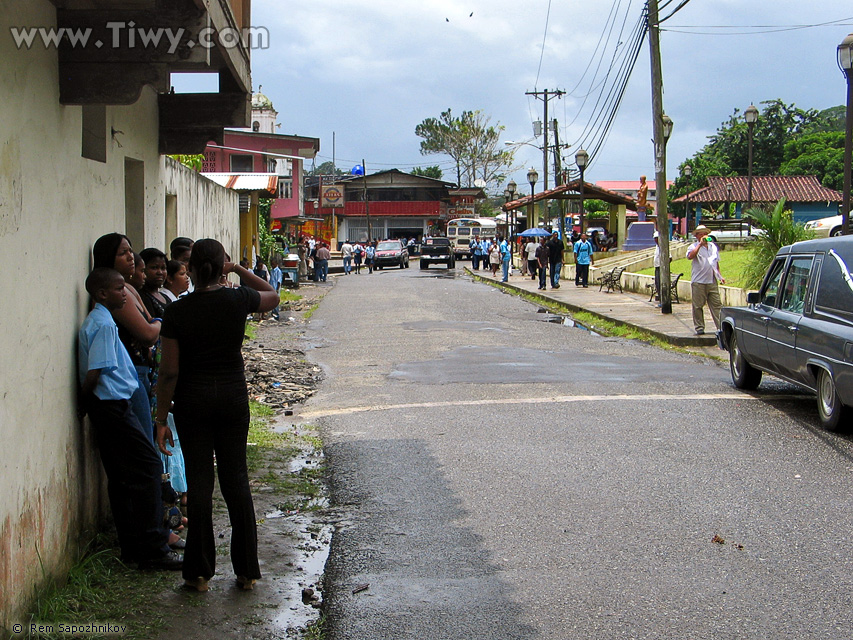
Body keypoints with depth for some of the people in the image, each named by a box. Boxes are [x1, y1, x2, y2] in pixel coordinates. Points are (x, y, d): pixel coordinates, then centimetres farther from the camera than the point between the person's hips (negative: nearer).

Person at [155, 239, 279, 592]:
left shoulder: (177, 311, -9)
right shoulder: (239, 299, -5)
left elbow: (169, 371, -8)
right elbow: (272, 295, 19)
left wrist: (162, 419, -1)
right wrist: (240, 270, 13)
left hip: (193, 399, -1)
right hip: (233, 395, 1)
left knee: (199, 480, 4)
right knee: (236, 477, 8)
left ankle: (200, 571, 8)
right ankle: (246, 569, 12)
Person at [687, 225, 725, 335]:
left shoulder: (713, 246, 17)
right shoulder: (694, 247, 1)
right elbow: (690, 256, -23)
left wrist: (720, 276, 18)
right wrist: (700, 244, -21)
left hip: (712, 282, 4)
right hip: (698, 282, -4)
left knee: (717, 305, 0)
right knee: (698, 306, 0)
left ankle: (720, 327, 0)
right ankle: (699, 327, 8)